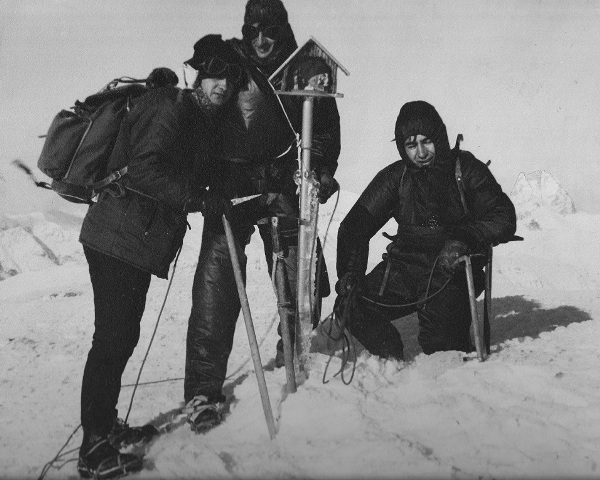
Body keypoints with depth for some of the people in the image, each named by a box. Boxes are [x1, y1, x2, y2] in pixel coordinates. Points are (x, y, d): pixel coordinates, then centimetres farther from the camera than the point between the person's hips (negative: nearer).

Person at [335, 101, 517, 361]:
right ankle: (393, 362, 6)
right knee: (351, 305, -16)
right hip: (405, 265, 3)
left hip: (452, 270, -3)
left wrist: (463, 238, -27)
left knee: (441, 341, -22)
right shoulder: (395, 176, 5)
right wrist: (350, 272, -13)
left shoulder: (466, 169, -2)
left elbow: (504, 219, -9)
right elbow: (356, 225, 4)